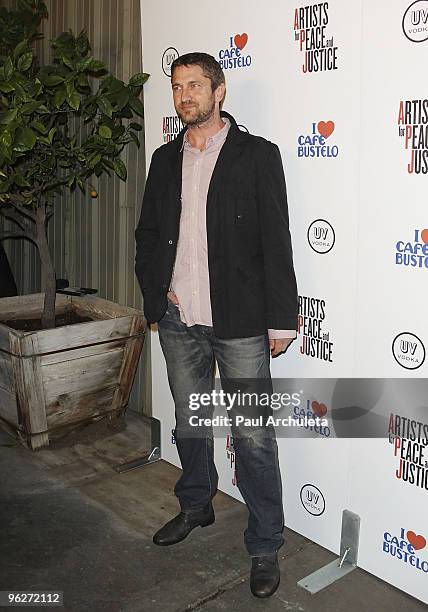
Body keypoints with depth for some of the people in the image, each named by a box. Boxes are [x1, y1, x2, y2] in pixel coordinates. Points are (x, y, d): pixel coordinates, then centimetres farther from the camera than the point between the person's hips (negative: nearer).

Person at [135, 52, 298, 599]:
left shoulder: (257, 155, -3)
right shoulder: (165, 159, 11)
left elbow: (276, 242, -6)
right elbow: (146, 234, 17)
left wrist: (281, 320, -9)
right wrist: (155, 291, 3)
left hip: (239, 322, -4)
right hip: (178, 319, 5)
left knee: (253, 436, 0)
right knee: (189, 422, 19)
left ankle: (265, 547, 16)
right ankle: (195, 505, 41)